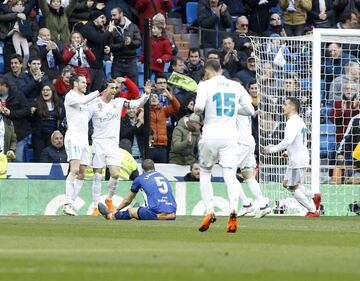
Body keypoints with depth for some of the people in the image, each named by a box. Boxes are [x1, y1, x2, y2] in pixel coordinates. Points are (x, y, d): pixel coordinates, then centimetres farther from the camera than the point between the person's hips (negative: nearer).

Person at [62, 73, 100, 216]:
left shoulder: (84, 96, 21)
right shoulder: (70, 96, -5)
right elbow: (82, 101, -26)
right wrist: (98, 92, -21)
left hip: (84, 139, 9)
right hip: (73, 137, -9)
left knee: (81, 174, 5)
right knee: (75, 169, -21)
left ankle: (70, 204, 7)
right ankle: (67, 203, -25)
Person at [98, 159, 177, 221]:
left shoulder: (139, 179, 10)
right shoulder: (163, 177, 23)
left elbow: (128, 200, 26)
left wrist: (117, 210, 45)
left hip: (157, 216, -3)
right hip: (172, 218, 3)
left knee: (131, 211, 23)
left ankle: (110, 216, 46)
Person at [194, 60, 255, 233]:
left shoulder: (205, 85, -1)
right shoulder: (236, 86, 10)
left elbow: (199, 107, -16)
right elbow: (250, 110, 13)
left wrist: (196, 111, 8)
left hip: (210, 136, -2)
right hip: (230, 136, 2)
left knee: (205, 172, 16)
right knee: (230, 174, -5)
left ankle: (209, 211, 5)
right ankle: (233, 209, -30)